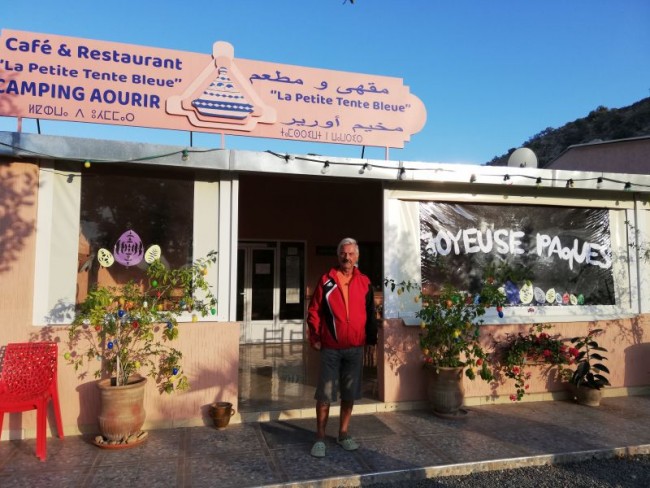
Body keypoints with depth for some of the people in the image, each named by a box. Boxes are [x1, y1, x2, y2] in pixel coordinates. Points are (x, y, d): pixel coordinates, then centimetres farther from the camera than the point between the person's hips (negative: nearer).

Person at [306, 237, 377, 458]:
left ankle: (343, 434, 27)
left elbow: (370, 313, 10)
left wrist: (371, 338, 6)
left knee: (350, 394, 12)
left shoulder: (364, 282, 5)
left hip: (355, 349, 3)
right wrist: (315, 337, -7)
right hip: (330, 349, -2)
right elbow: (314, 310, -1)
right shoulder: (326, 280, -3)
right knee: (325, 394, 2)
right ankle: (320, 438, 14)